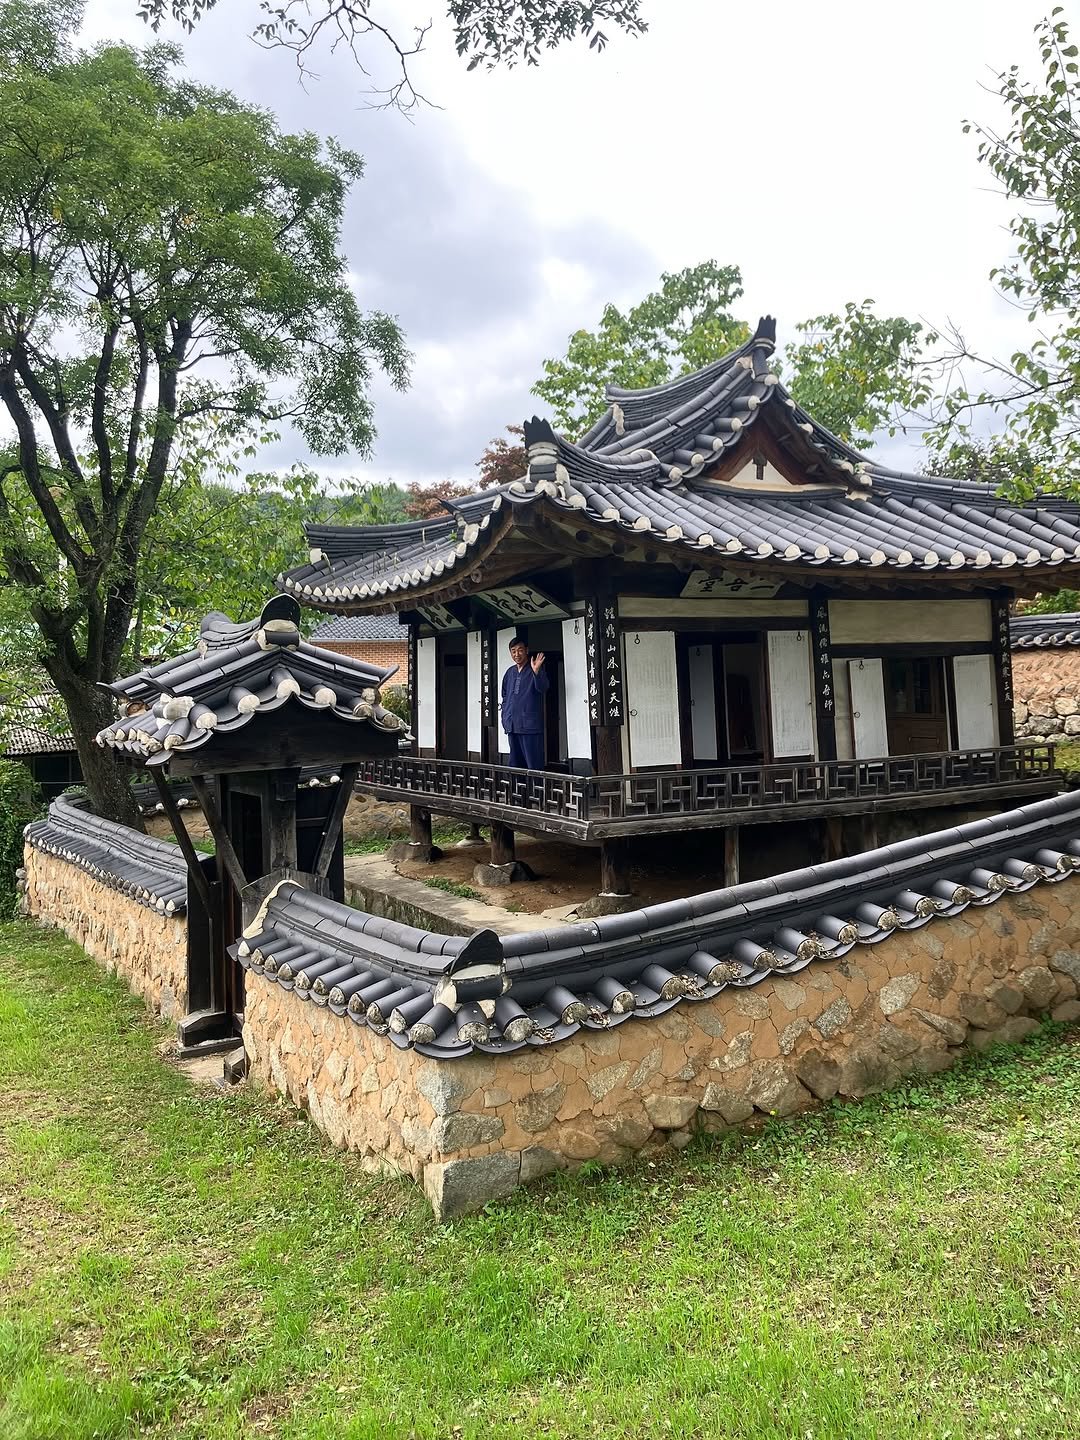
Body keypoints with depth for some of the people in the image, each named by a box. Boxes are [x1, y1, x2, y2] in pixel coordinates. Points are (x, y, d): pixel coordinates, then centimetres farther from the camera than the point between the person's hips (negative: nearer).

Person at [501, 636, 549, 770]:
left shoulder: (537, 669, -3)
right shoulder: (510, 672, 15)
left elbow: (543, 688, -19)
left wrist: (536, 671, -36)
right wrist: (505, 718, 14)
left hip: (530, 726, -6)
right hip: (512, 727, 6)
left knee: (534, 766, -9)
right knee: (515, 765, 13)